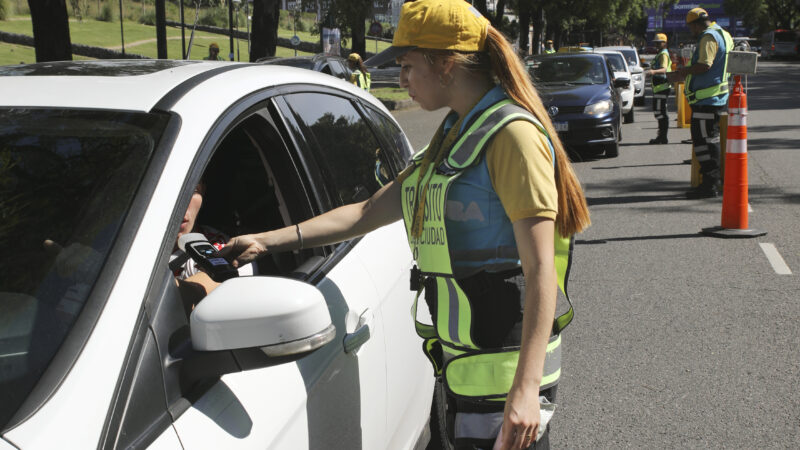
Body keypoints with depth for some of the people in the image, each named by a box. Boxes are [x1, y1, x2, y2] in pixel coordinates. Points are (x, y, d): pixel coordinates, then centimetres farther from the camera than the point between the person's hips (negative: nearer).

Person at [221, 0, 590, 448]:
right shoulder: (454, 135, 15)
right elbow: (369, 212, 17)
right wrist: (266, 241, 13)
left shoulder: (512, 135, -15)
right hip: (462, 362, 9)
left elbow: (540, 270, -20)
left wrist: (526, 389, -26)